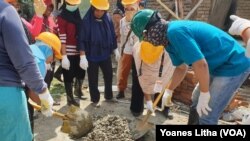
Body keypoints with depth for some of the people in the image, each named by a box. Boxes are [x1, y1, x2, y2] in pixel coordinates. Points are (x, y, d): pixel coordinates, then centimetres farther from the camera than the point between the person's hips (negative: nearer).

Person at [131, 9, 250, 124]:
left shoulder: (175, 32, -28)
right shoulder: (169, 38, 5)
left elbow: (200, 64, -30)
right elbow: (181, 68, 15)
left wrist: (204, 94, -17)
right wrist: (168, 91, 18)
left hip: (233, 66, -10)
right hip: (218, 65, 10)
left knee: (206, 117, -5)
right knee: (196, 101, 23)